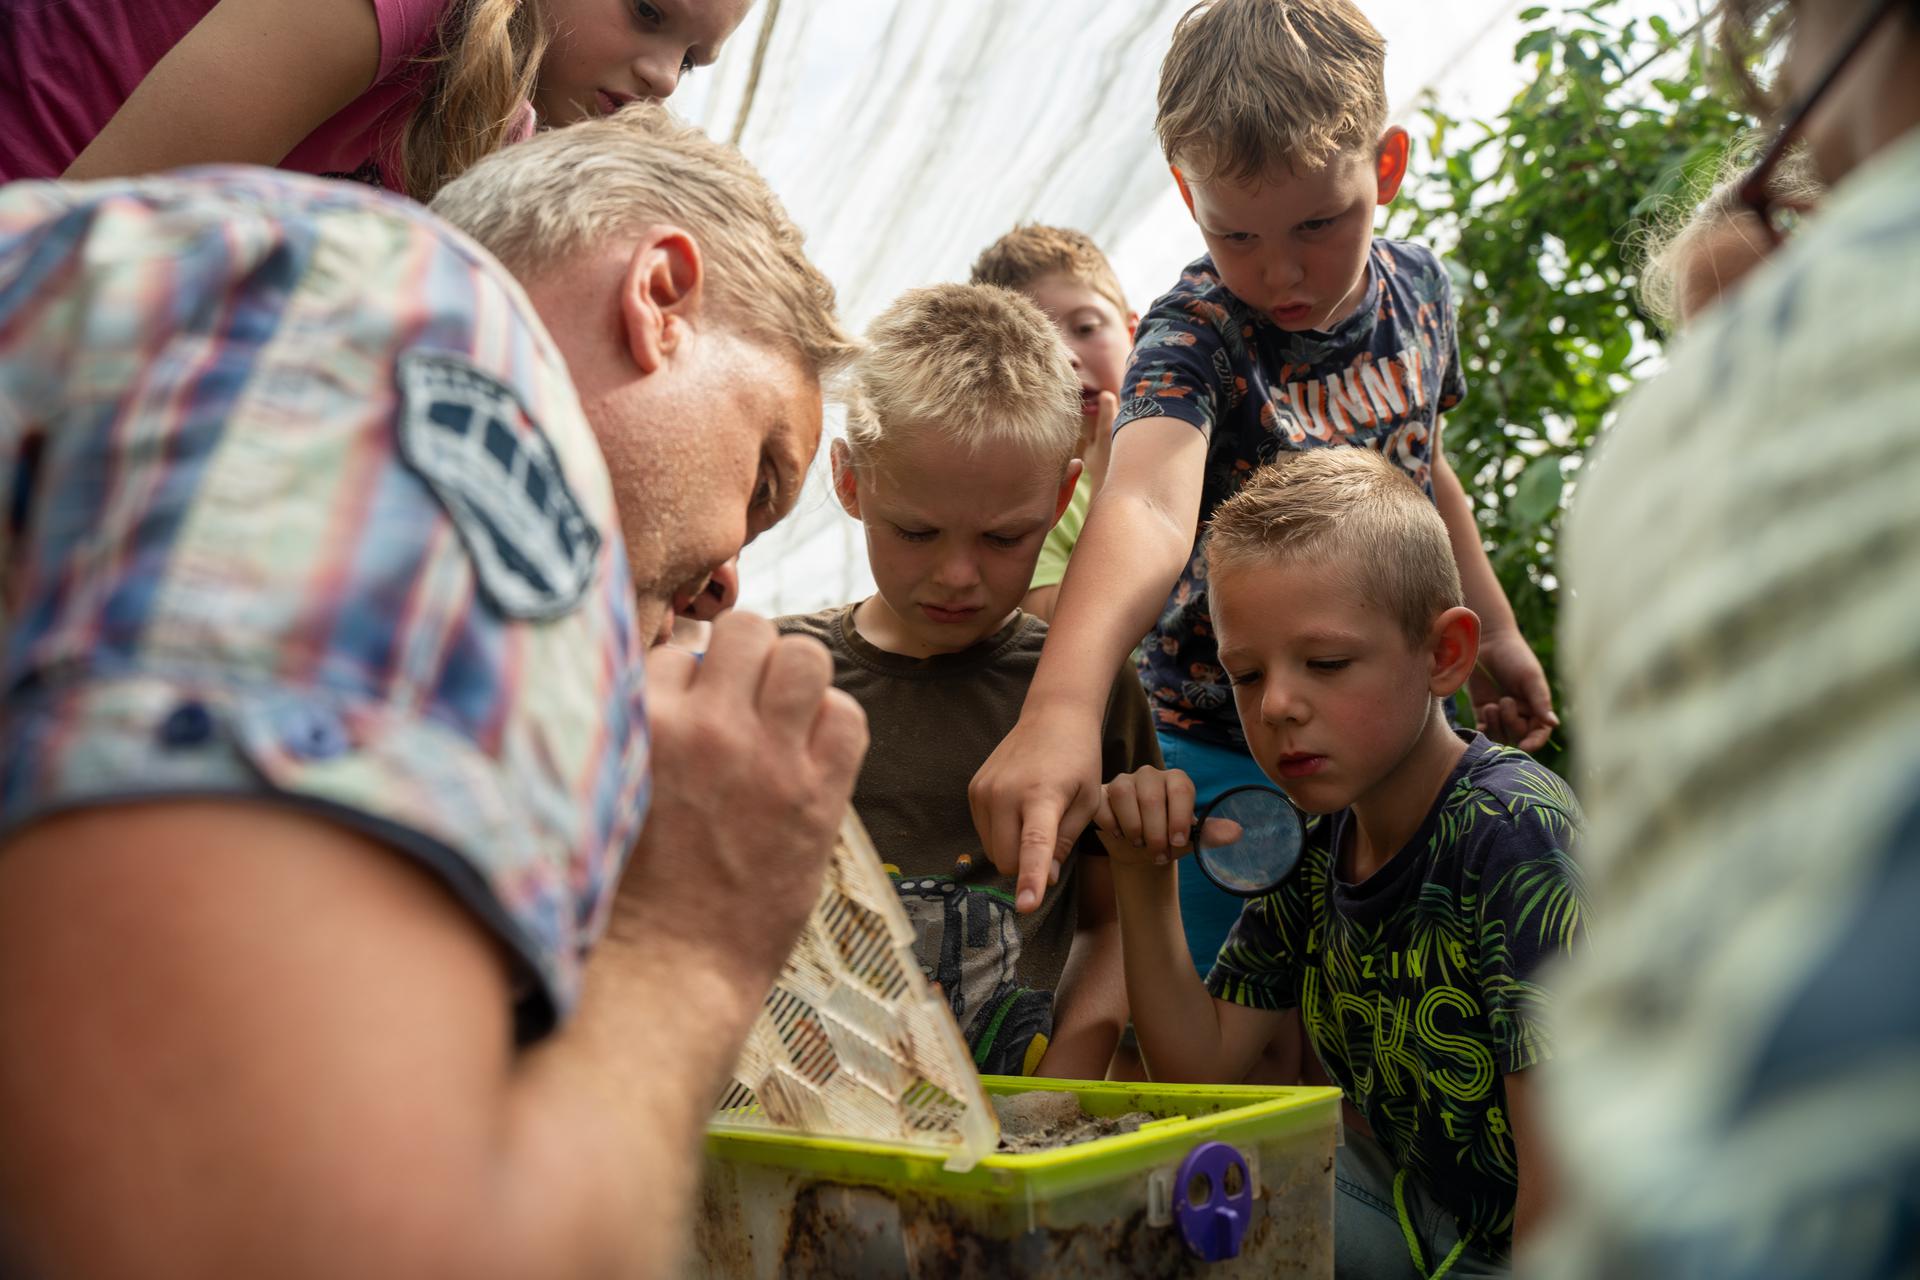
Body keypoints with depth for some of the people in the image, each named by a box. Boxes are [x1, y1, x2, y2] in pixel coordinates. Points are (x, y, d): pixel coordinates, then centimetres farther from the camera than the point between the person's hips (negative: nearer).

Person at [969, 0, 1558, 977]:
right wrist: (1060, 703, -62)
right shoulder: (1195, 336, -23)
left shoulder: (1417, 287, -5)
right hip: (1223, 756, -5)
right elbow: (1149, 503, -45)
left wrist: (1492, 631, 23)